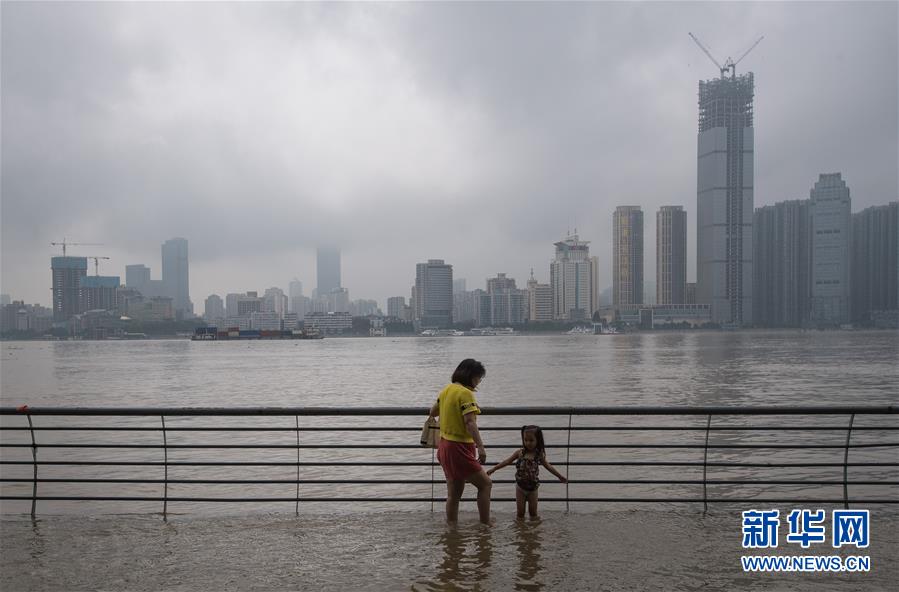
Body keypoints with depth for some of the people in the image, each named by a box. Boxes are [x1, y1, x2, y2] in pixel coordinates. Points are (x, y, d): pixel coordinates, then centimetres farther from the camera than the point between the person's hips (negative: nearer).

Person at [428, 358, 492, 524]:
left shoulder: (447, 389, 10)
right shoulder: (466, 393, -16)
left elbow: (433, 411, 25)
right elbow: (470, 422, -26)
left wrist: (431, 417, 47)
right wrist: (481, 447, -30)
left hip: (445, 445, 9)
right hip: (459, 448, -9)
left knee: (454, 492, 14)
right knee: (485, 483, 0)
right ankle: (486, 525, 0)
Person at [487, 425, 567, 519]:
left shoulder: (539, 455, -9)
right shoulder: (520, 452, -12)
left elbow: (548, 466, 5)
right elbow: (507, 462, -7)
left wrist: (560, 476, 9)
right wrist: (493, 469, -7)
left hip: (533, 488, 0)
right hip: (520, 487, 0)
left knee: (533, 512, 10)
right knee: (520, 512, 5)